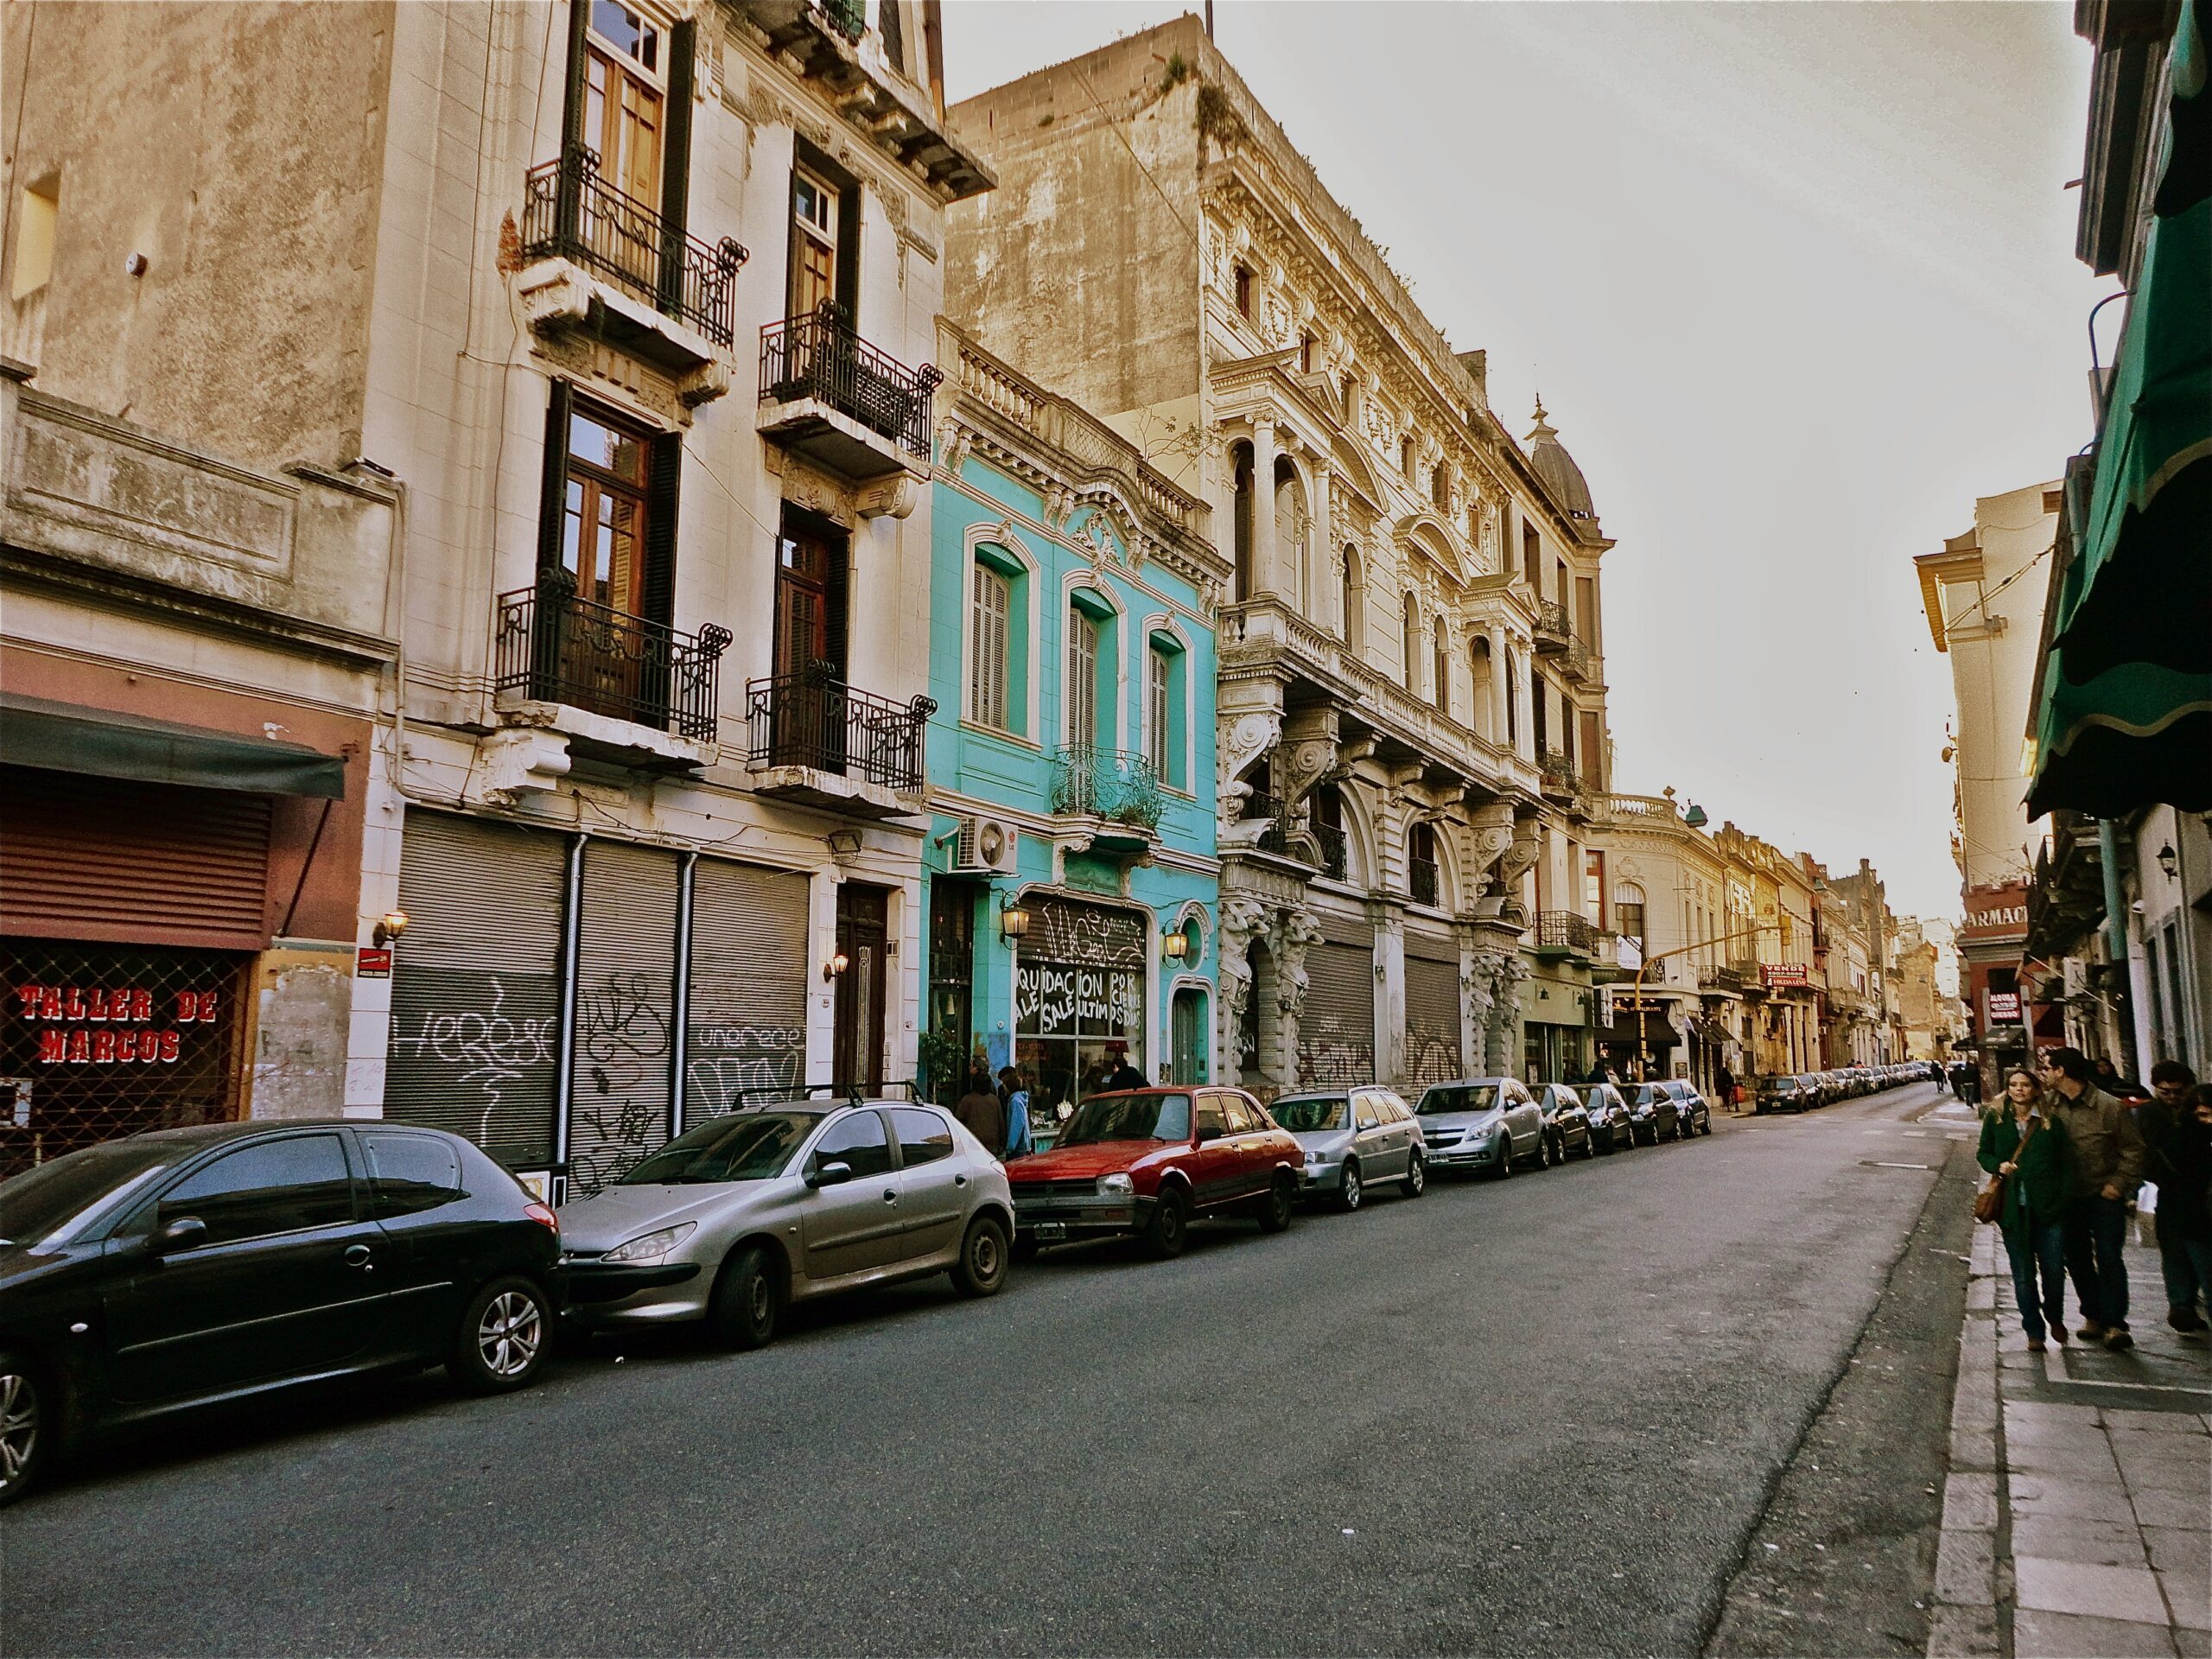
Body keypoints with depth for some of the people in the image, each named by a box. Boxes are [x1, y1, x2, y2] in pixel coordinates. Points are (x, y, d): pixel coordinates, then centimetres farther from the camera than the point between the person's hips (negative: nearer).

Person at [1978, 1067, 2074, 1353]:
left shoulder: (2050, 1122, 3)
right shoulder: (1995, 1119, 5)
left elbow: (2063, 1163, 4)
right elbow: (1983, 1153, 13)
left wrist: (2062, 1198, -5)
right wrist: (1998, 1166, -8)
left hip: (2048, 1206, -1)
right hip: (2013, 1208, 1)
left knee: (2054, 1269, 3)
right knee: (2023, 1274, 6)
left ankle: (2055, 1319, 31)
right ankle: (2034, 1331, 19)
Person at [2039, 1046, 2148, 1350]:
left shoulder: (2110, 1107, -11)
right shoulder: (2049, 1105, 1)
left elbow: (2133, 1149, -5)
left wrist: (2119, 1184, -11)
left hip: (2104, 1195, -5)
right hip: (2068, 1196, 5)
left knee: (2108, 1257, -7)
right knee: (2077, 1259, 11)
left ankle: (2114, 1322, -1)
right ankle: (2092, 1316, 24)